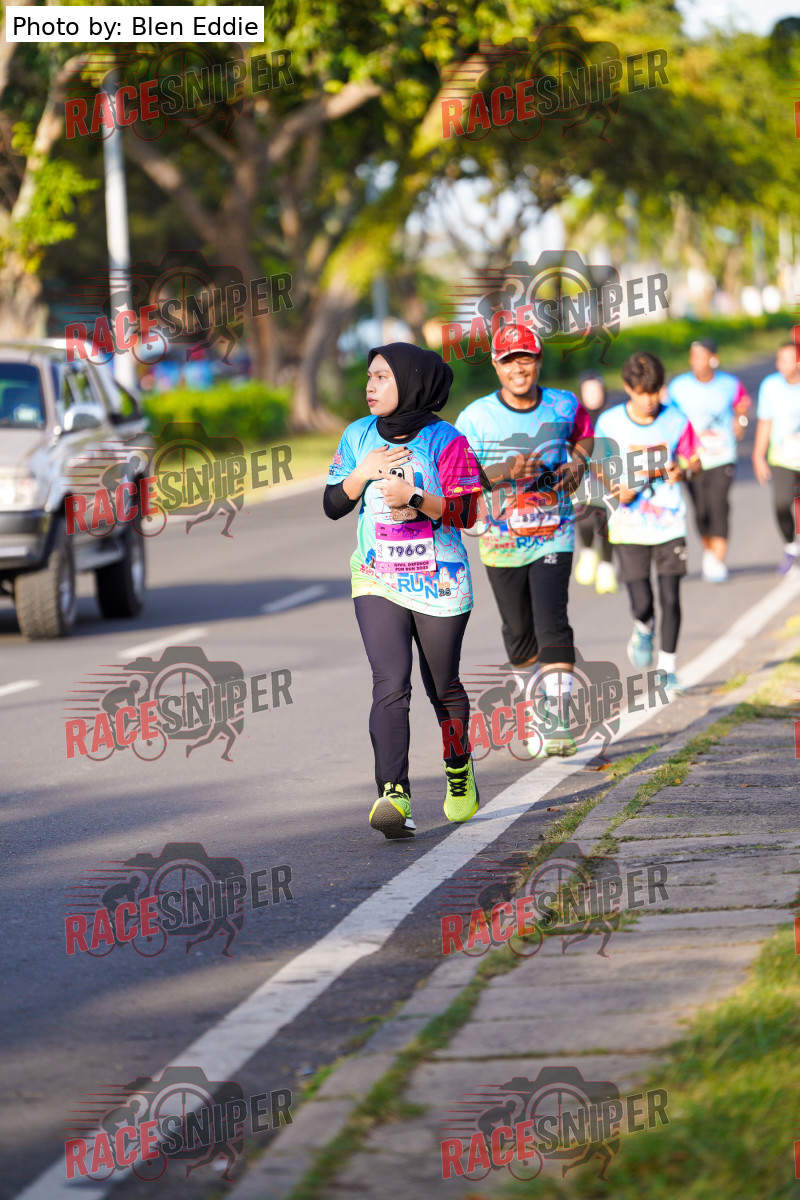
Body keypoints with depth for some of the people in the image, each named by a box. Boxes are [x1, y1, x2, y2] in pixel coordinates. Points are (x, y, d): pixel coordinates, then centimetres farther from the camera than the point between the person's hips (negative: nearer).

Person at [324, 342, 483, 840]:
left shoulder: (446, 441, -7)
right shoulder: (359, 436, 6)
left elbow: (467, 513, -10)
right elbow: (333, 506, 8)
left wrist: (415, 498, -23)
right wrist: (363, 472, -9)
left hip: (439, 581, -2)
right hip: (378, 581, 2)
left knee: (443, 687, 13)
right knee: (390, 686, -15)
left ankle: (459, 768, 40)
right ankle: (395, 796, -26)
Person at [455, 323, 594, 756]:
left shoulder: (564, 407, -1)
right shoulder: (475, 418, -8)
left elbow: (583, 435, 22)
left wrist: (577, 462, -1)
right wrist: (503, 472, -28)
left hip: (553, 537, -1)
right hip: (501, 542, 1)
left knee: (552, 626, -18)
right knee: (519, 635, 11)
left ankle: (558, 720, -18)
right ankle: (535, 710, 39)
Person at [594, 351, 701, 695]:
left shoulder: (675, 420, -1)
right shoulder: (609, 423, -4)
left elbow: (694, 460, 8)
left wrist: (682, 470, -15)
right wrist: (618, 491, -16)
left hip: (670, 523, 1)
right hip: (629, 526, -1)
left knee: (670, 598, -2)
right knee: (641, 603, -7)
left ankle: (667, 667, 13)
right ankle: (644, 629, 29)